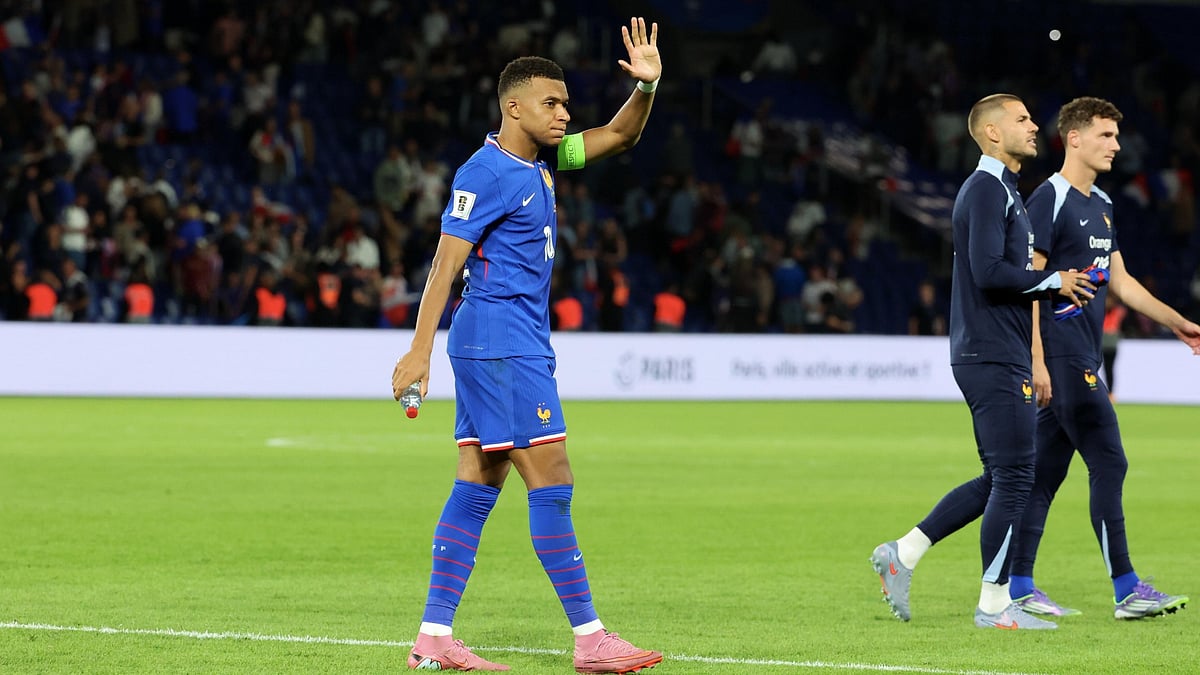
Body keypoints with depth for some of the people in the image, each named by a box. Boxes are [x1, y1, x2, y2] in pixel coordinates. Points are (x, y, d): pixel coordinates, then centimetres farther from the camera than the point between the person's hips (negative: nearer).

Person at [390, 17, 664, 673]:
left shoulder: (539, 162, 14)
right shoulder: (486, 173, -12)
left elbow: (617, 136, 19)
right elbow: (446, 261, -16)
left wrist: (646, 85, -1)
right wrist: (419, 349, -20)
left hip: (520, 343, 10)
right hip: (503, 342, -10)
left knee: (477, 488, 7)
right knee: (551, 484, -9)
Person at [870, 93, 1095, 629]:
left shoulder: (1002, 190, 20)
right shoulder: (986, 189, -12)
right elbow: (989, 271, -22)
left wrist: (1054, 288, 10)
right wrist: (1052, 282, -12)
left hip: (996, 357, 10)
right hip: (994, 358, -10)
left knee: (1000, 479, 13)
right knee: (1013, 479, -7)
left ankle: (902, 555, 16)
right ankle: (994, 605, -1)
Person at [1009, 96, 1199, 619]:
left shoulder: (1101, 205, 17)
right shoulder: (1049, 200, -11)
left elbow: (1120, 282, 24)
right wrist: (1037, 360, -19)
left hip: (1083, 359, 9)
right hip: (1061, 356, -9)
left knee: (1046, 471, 9)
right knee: (1109, 464, -10)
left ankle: (1018, 588, 11)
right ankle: (1126, 589, -7)